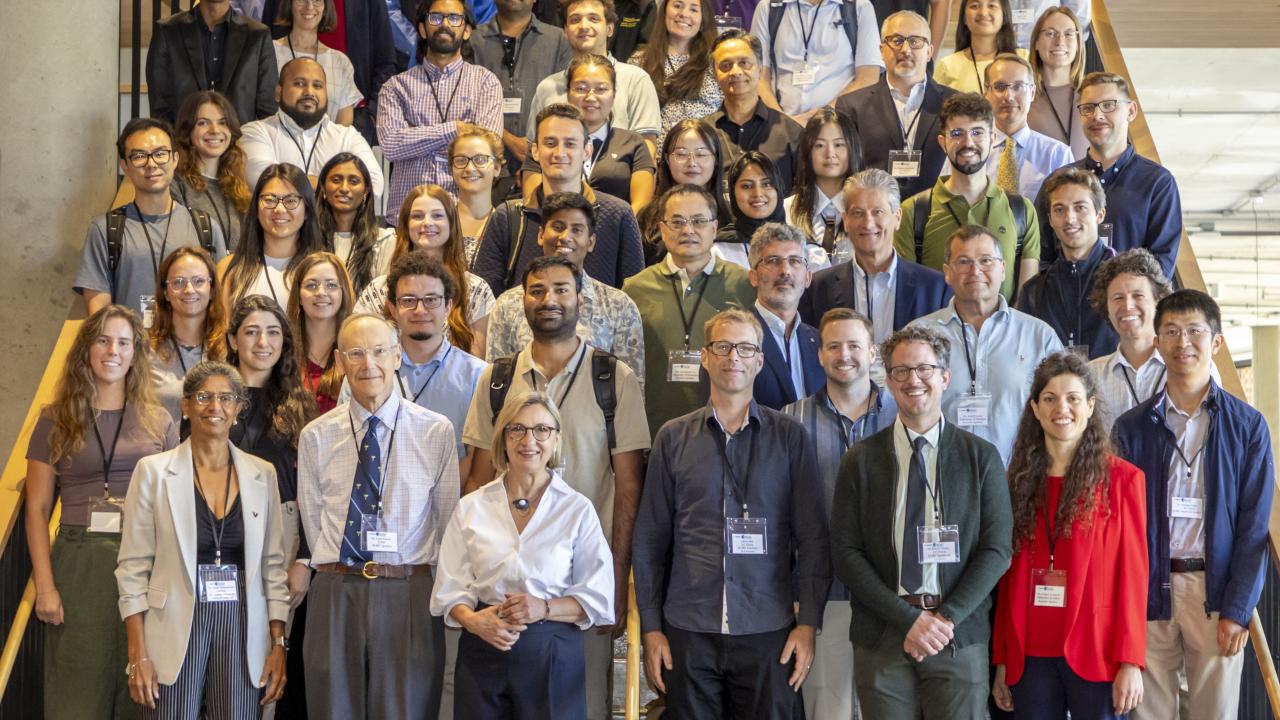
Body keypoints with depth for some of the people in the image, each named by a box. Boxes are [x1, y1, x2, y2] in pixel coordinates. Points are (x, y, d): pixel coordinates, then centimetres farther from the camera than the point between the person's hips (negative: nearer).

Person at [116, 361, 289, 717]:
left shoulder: (262, 474, 7)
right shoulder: (153, 471, 0)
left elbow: (273, 565, 10)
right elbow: (133, 567, -1)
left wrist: (278, 644, 4)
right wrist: (138, 655, -6)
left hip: (242, 630, 2)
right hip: (176, 630, -2)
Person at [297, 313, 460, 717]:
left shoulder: (436, 431, 1)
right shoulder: (315, 437, 6)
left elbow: (448, 517, 5)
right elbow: (312, 519, 10)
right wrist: (336, 573, 7)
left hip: (409, 594, -1)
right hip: (335, 596, 1)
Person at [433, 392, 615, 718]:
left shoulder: (578, 509, 0)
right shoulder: (471, 508, 6)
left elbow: (598, 598, -1)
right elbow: (450, 589, 5)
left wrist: (544, 608, -16)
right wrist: (473, 620, -15)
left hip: (551, 654, -1)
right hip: (482, 654, 1)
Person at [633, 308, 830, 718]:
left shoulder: (788, 436, 4)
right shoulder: (673, 438, 7)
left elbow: (812, 536, 3)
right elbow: (650, 539, 7)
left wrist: (808, 623, -4)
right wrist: (651, 628, 3)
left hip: (768, 634, -1)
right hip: (688, 633, 1)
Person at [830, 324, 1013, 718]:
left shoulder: (982, 457, 4)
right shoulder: (860, 460, 4)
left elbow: (997, 549, 0)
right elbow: (845, 552, -1)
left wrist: (947, 618, -11)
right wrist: (907, 619, -10)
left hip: (960, 636, 0)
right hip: (880, 638, 0)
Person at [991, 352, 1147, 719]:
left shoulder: (1122, 479, -1)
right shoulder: (1018, 481, 9)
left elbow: (1133, 574, -4)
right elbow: (1007, 578, 9)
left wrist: (1130, 662, -11)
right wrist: (1001, 661, 6)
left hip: (1095, 654, -3)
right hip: (1030, 657, 3)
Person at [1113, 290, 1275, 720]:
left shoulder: (1247, 426, 2)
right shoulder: (1132, 428, 6)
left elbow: (1254, 526, 0)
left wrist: (1237, 609, -7)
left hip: (1216, 591, -1)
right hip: (1149, 592, 1)